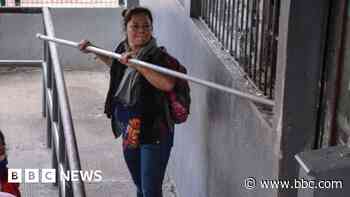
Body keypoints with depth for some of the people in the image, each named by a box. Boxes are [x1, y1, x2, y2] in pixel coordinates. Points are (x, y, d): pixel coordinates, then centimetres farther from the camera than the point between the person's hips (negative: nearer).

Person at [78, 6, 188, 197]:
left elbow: (167, 84, -40)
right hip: (129, 132, 7)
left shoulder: (159, 57, -20)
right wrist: (94, 50, 26)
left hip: (154, 133, -7)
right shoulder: (122, 50, 2)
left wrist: (137, 65, -39)